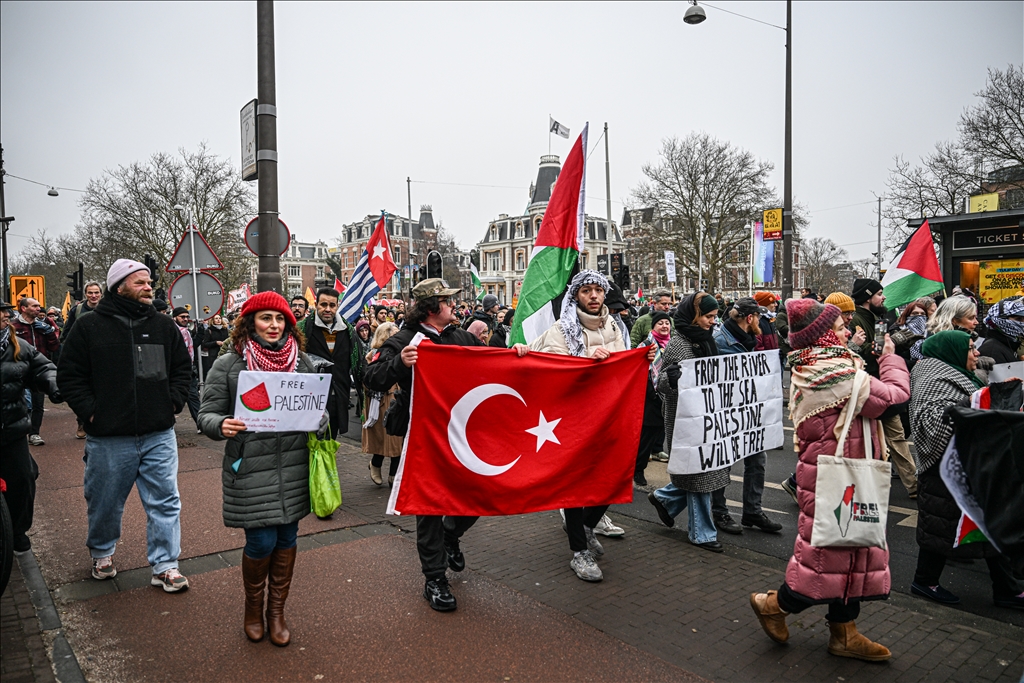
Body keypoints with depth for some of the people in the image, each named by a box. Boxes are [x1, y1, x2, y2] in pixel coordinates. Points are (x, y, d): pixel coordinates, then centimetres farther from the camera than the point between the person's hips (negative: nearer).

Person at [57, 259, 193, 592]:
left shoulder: (164, 326, 6)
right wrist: (90, 411, -8)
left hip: (159, 435, 2)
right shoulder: (90, 326, -2)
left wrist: (174, 402, 2)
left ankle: (164, 566, 14)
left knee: (165, 501, 3)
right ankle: (101, 554, 41)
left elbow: (183, 368, 14)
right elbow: (69, 376, 0)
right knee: (105, 502, 14)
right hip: (108, 437, -2)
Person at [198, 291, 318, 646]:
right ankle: (253, 607, 30)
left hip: (294, 466, 3)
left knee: (286, 538, 11)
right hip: (250, 469, -3)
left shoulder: (302, 362, 6)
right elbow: (207, 413, -1)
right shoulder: (229, 364, -3)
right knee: (261, 542, 0)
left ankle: (277, 611, 31)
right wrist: (222, 425, -23)